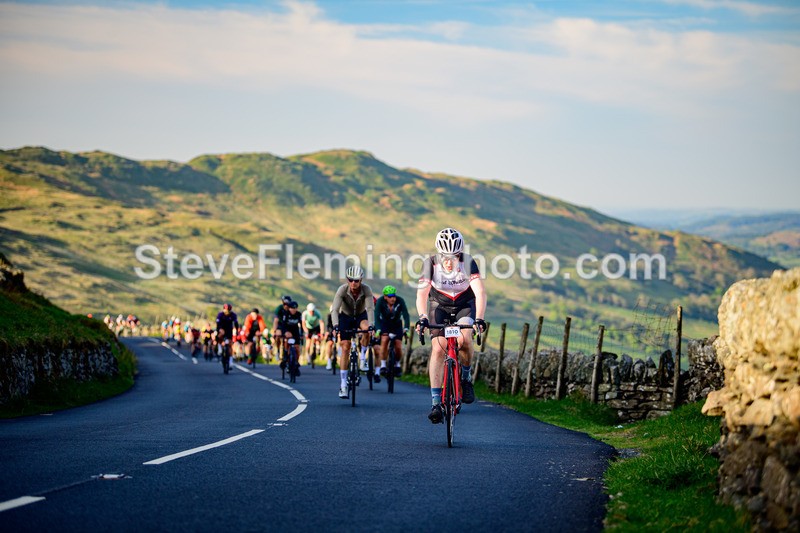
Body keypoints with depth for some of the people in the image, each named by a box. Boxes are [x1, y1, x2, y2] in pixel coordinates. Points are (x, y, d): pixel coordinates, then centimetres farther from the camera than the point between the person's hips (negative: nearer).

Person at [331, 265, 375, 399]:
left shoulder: (366, 289, -26)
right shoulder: (342, 290, -27)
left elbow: (370, 308, -34)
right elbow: (335, 309, -33)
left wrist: (371, 325, -50)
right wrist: (335, 325, -49)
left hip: (361, 316, 0)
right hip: (345, 317, 0)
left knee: (366, 329, -35)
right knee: (345, 348, -9)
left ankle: (363, 358, -11)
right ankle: (343, 385, -5)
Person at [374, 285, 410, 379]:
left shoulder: (400, 301, -26)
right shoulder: (380, 301, -26)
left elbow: (406, 315, -32)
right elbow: (377, 316, -34)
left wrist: (406, 329, -47)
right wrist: (378, 330, -49)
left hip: (397, 324, 1)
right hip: (384, 324, -1)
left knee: (398, 347, -10)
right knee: (384, 340, -27)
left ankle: (397, 365, 18)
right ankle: (383, 366, -20)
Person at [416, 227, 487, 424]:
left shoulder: (468, 262, -27)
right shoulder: (431, 263, -24)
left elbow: (480, 293, -35)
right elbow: (421, 294, -30)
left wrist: (479, 318, -50)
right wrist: (422, 317, -48)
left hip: (465, 306, 0)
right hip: (439, 306, 1)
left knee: (464, 340, -30)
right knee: (438, 348, -19)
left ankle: (466, 377, 0)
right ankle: (436, 403, -19)